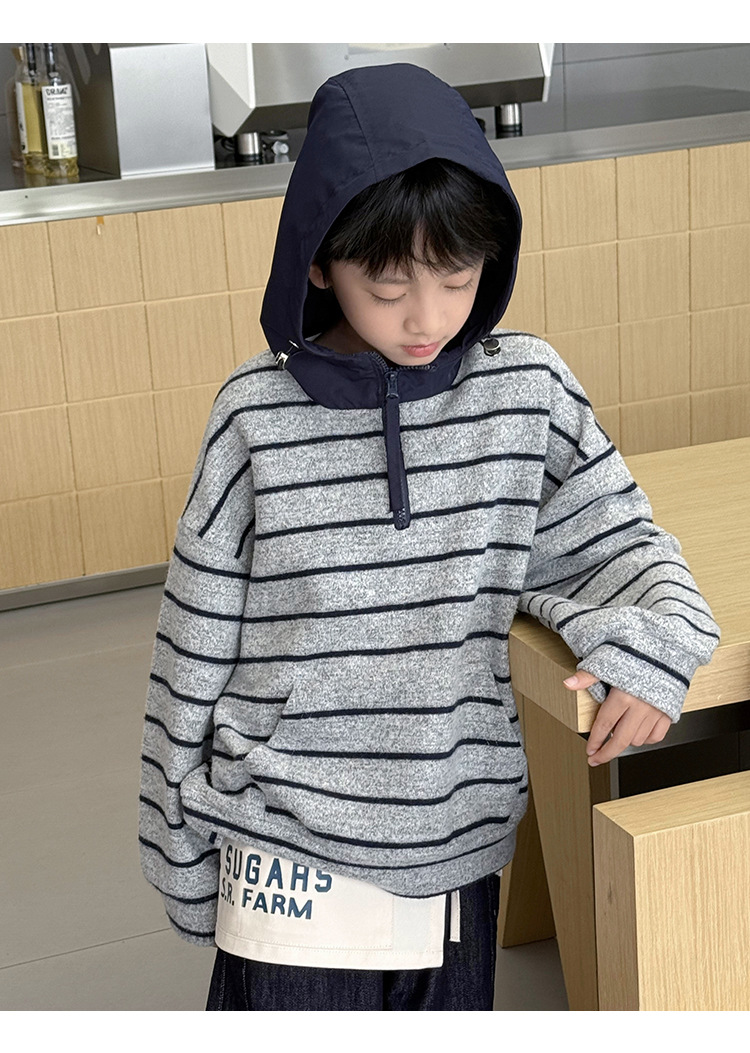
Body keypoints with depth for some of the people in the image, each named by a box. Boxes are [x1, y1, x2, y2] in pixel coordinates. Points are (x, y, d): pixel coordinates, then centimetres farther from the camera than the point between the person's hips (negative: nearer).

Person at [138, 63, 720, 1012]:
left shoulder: (527, 387, -4)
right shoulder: (257, 414, -8)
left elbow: (612, 545, 7)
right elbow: (196, 647, 0)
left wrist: (652, 646, -17)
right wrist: (180, 846, 6)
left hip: (457, 845, 2)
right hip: (289, 856, -2)